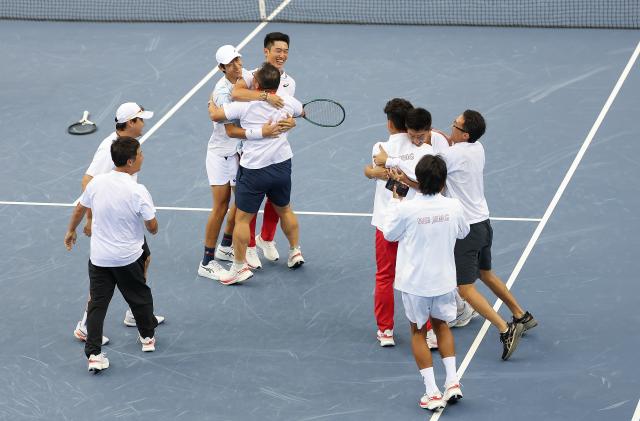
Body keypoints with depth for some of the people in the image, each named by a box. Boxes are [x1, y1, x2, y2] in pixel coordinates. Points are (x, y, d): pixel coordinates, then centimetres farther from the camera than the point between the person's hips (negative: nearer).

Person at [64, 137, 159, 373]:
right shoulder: (138, 192, -21)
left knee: (97, 304, 6)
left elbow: (79, 210, 7)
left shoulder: (96, 183, -8)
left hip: (99, 257, 3)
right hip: (129, 258, -3)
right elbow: (152, 227, -14)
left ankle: (93, 354, -1)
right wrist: (153, 229, 11)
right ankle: (147, 337, 39)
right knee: (139, 297, 21)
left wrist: (71, 232, 25)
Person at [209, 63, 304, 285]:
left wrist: (212, 104, 12)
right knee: (285, 210, 27)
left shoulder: (246, 105, -17)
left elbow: (215, 115, -11)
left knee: (242, 218, 5)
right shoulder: (288, 101, -2)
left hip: (254, 170, -5)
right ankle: (295, 252, 41)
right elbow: (302, 111, 21)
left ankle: (240, 267, 8)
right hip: (282, 165, 5)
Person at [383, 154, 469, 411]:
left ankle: (432, 393, 7)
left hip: (415, 283, -3)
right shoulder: (453, 207, -11)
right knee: (441, 324, 24)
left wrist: (395, 201, 10)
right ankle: (452, 382, 13)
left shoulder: (406, 209, -20)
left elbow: (389, 233, 0)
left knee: (418, 332, 12)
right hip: (444, 281, 3)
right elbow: (463, 232, 12)